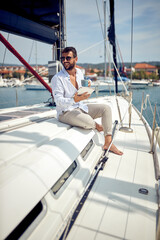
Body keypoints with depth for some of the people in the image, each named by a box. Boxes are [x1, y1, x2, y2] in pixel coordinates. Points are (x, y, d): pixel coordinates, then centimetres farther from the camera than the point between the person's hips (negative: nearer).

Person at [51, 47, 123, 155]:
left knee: (106, 108, -6)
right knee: (88, 122, -34)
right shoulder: (57, 78, -14)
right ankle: (96, 125, 9)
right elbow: (59, 101, -21)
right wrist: (74, 100, -39)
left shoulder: (79, 72, 7)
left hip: (81, 107, 7)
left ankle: (108, 143, -6)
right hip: (65, 112, -7)